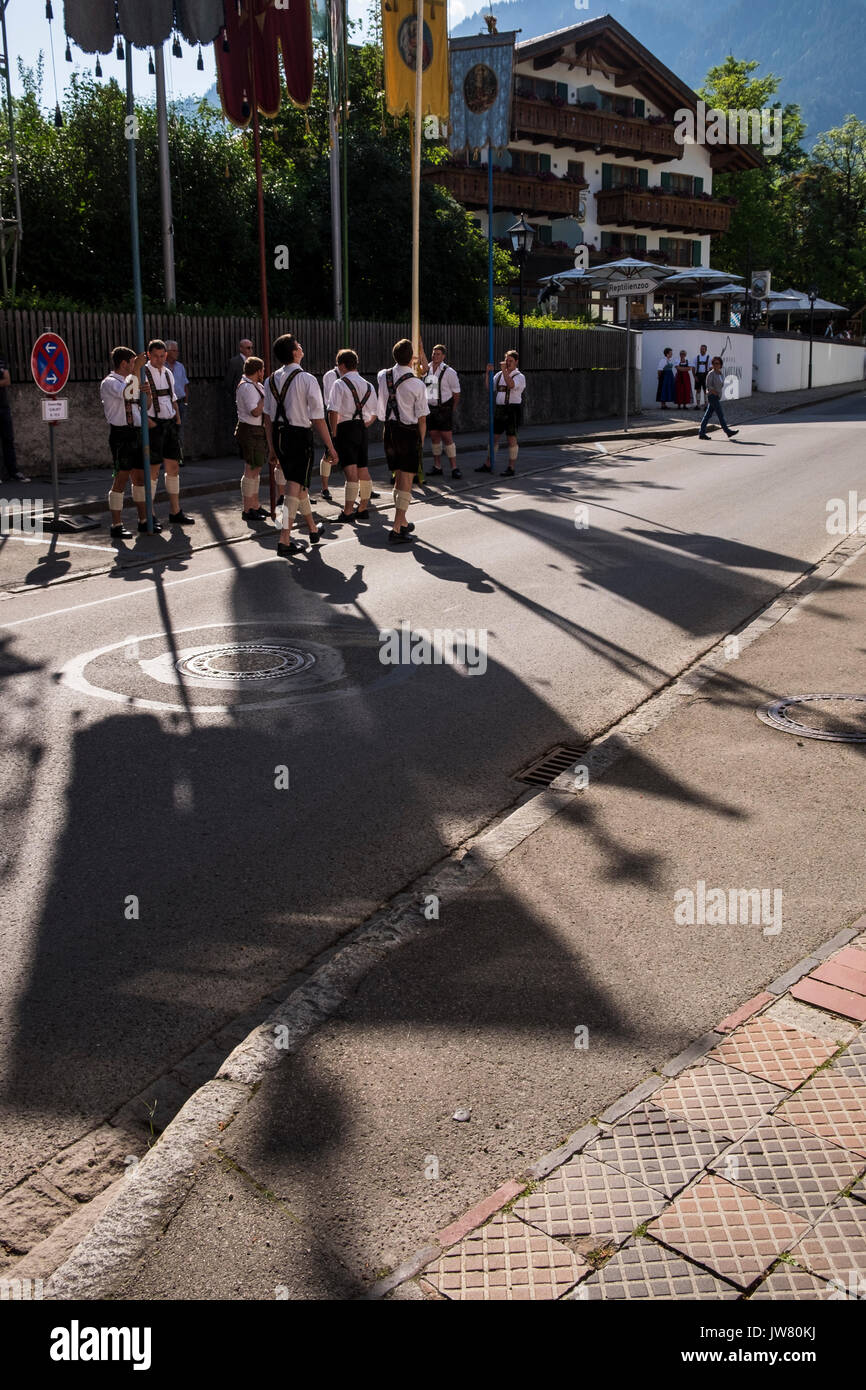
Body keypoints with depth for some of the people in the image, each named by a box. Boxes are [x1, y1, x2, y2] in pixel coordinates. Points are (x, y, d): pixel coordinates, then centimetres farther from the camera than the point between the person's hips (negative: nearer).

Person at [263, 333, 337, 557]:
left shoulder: (271, 380, 5)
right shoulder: (307, 379, -13)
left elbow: (268, 418, 8)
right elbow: (318, 419, -13)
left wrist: (272, 447, 15)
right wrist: (330, 447, -6)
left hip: (280, 436, 7)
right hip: (300, 436, -6)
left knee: (298, 484, 21)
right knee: (295, 488, 0)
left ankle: (313, 529, 38)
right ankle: (284, 541, -3)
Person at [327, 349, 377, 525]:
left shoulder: (339, 384, -7)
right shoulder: (368, 385, 14)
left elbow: (333, 411, -15)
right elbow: (373, 413, 16)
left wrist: (333, 433, -8)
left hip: (346, 427, -7)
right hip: (362, 429, 7)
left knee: (351, 471, -12)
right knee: (363, 469, 14)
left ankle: (348, 512, -12)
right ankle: (363, 509, 24)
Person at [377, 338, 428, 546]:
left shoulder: (383, 376, 0)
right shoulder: (417, 384, -14)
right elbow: (422, 419, -10)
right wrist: (421, 441, 4)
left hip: (389, 430, 5)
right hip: (409, 431, -5)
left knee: (398, 477, 19)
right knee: (407, 480, -1)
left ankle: (402, 521, 32)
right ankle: (396, 529, -6)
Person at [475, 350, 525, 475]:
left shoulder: (519, 376, -5)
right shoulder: (499, 375, 13)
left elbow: (511, 385, -25)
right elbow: (489, 388, 6)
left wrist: (504, 370, -26)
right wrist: (488, 373, -4)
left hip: (512, 410, -6)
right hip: (499, 408, 6)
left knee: (511, 438, -3)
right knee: (494, 437, 9)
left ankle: (511, 468, 3)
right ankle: (488, 465, 17)